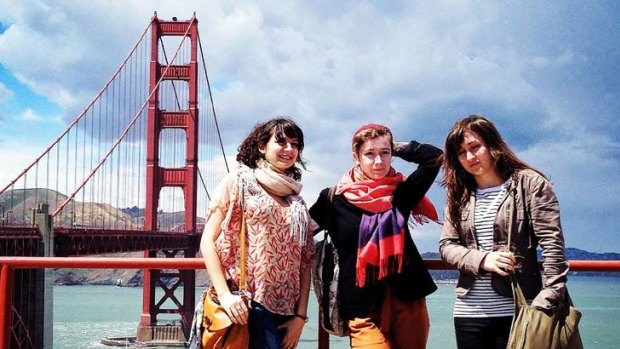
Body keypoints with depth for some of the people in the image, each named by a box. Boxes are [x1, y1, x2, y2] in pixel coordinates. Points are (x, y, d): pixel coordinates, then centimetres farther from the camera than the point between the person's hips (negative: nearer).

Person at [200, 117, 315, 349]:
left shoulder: (296, 200, 16)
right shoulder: (239, 181, 2)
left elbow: (305, 261, 12)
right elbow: (208, 241, -4)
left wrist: (300, 315, 3)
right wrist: (224, 295, -14)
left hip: (285, 310, 6)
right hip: (248, 304, -5)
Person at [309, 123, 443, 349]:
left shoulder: (400, 192, 7)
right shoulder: (334, 199, 2)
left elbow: (435, 157, 3)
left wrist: (398, 148, 7)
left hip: (408, 299, 2)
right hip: (364, 308, -2)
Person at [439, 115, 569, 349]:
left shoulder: (530, 184, -2)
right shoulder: (458, 195, 12)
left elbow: (552, 245, -8)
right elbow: (447, 245, 8)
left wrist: (547, 302, -17)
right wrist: (482, 259, -11)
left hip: (517, 309, -4)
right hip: (469, 311, 4)